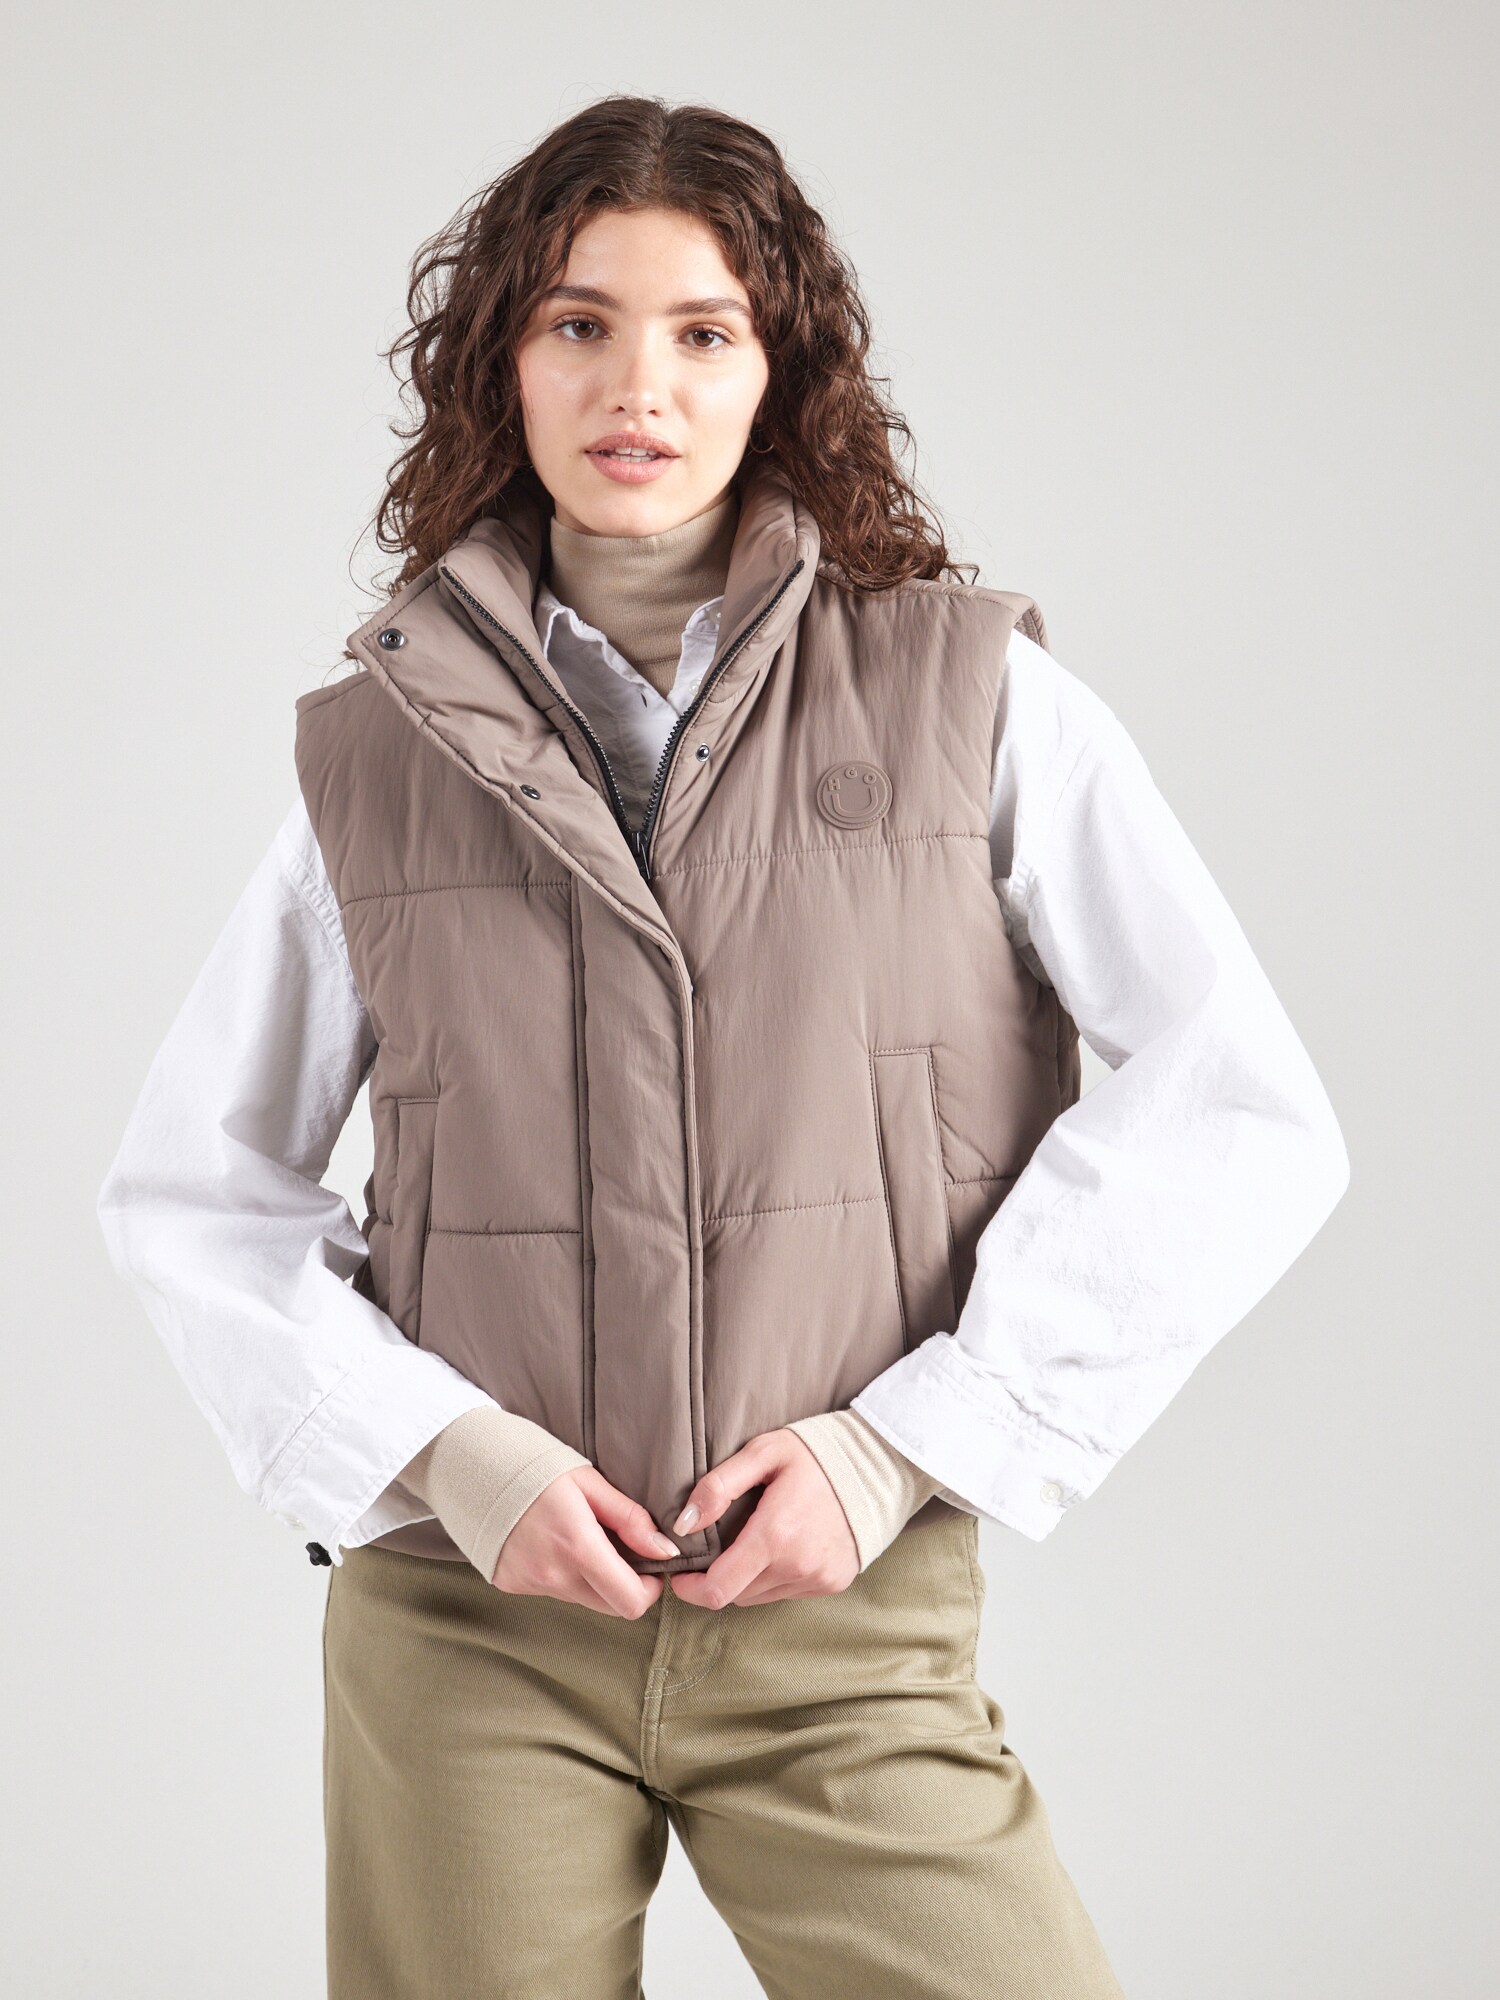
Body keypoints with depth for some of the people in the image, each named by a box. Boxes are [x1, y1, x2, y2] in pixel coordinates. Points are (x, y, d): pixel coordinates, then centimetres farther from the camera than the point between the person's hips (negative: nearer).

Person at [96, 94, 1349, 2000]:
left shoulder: (974, 697, 1)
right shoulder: (378, 752, 6)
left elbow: (1245, 1118, -3)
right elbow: (188, 1189, 10)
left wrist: (909, 1443, -9)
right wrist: (446, 1457, -5)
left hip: (852, 1634, -1)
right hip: (464, 1626, 1)